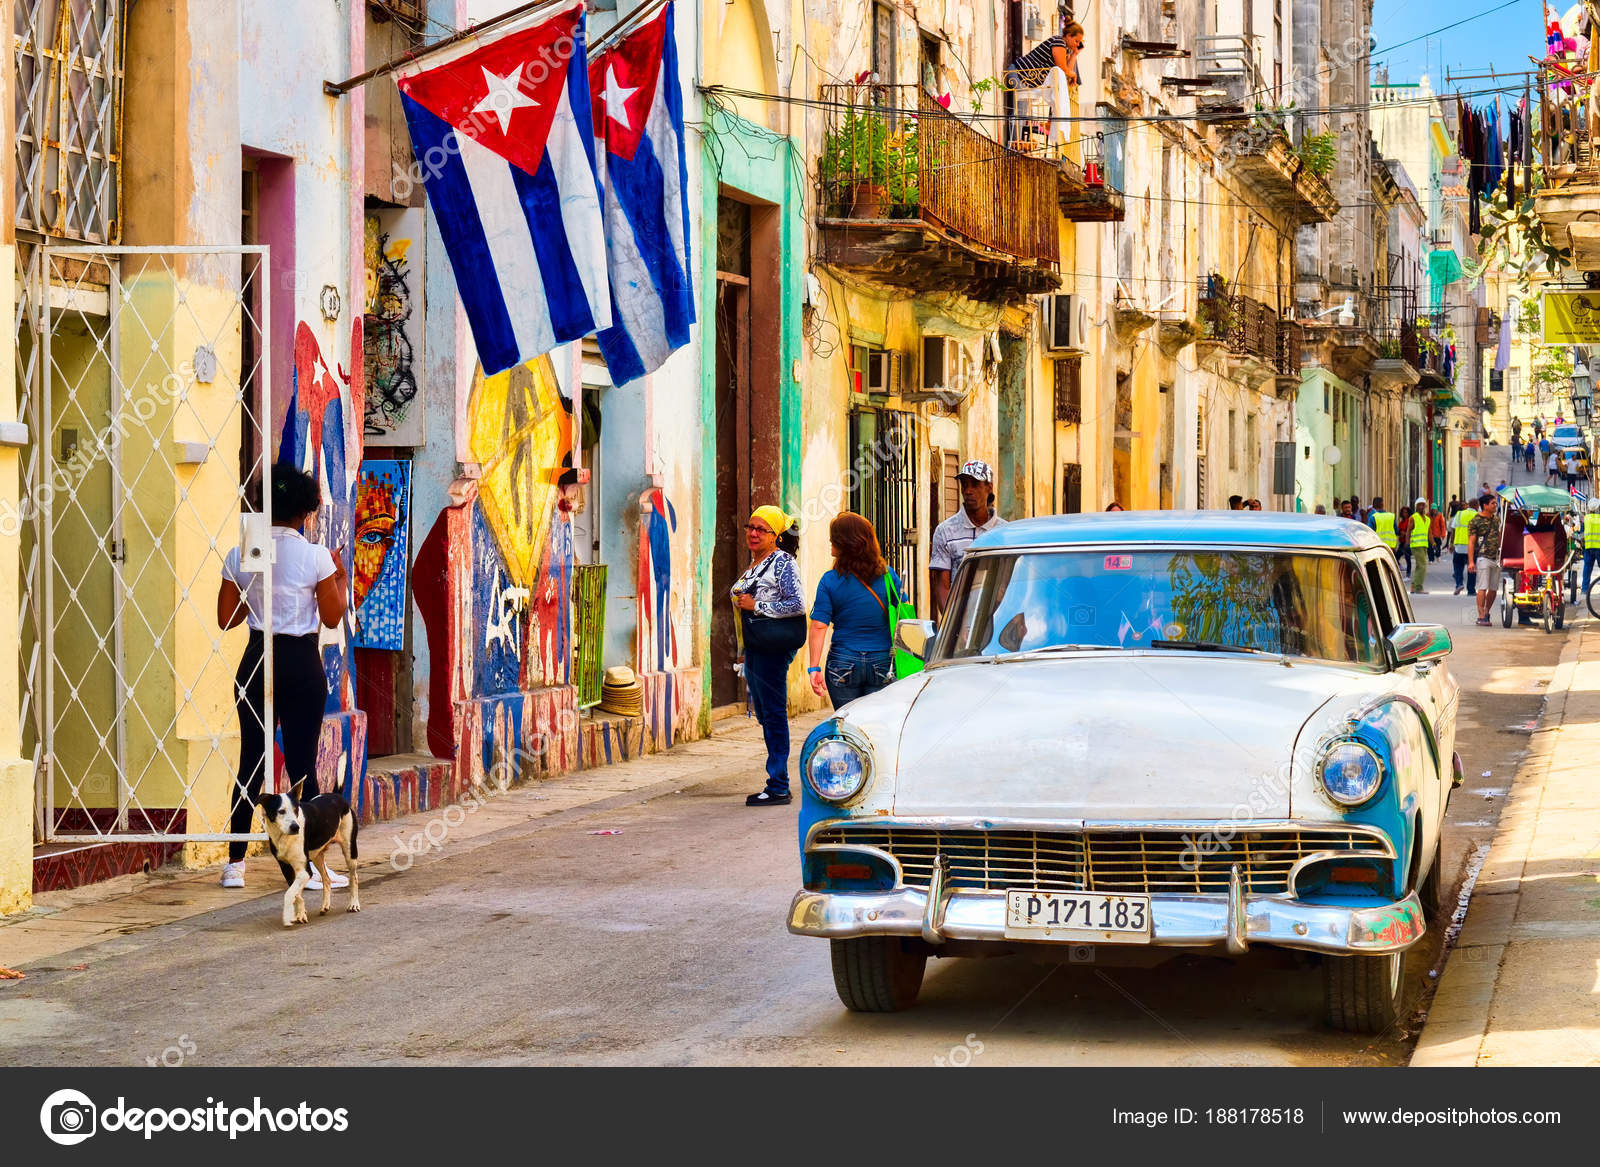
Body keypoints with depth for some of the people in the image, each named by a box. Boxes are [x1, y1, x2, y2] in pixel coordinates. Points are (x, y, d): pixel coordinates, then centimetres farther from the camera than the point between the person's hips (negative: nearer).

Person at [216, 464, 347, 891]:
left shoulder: (240, 556, -1)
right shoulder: (315, 556, -10)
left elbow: (226, 618, 3)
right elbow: (332, 617, -4)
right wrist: (342, 579, 12)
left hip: (257, 661, 3)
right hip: (302, 663, -3)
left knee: (250, 761, 9)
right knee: (301, 763, 1)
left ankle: (235, 864, 11)